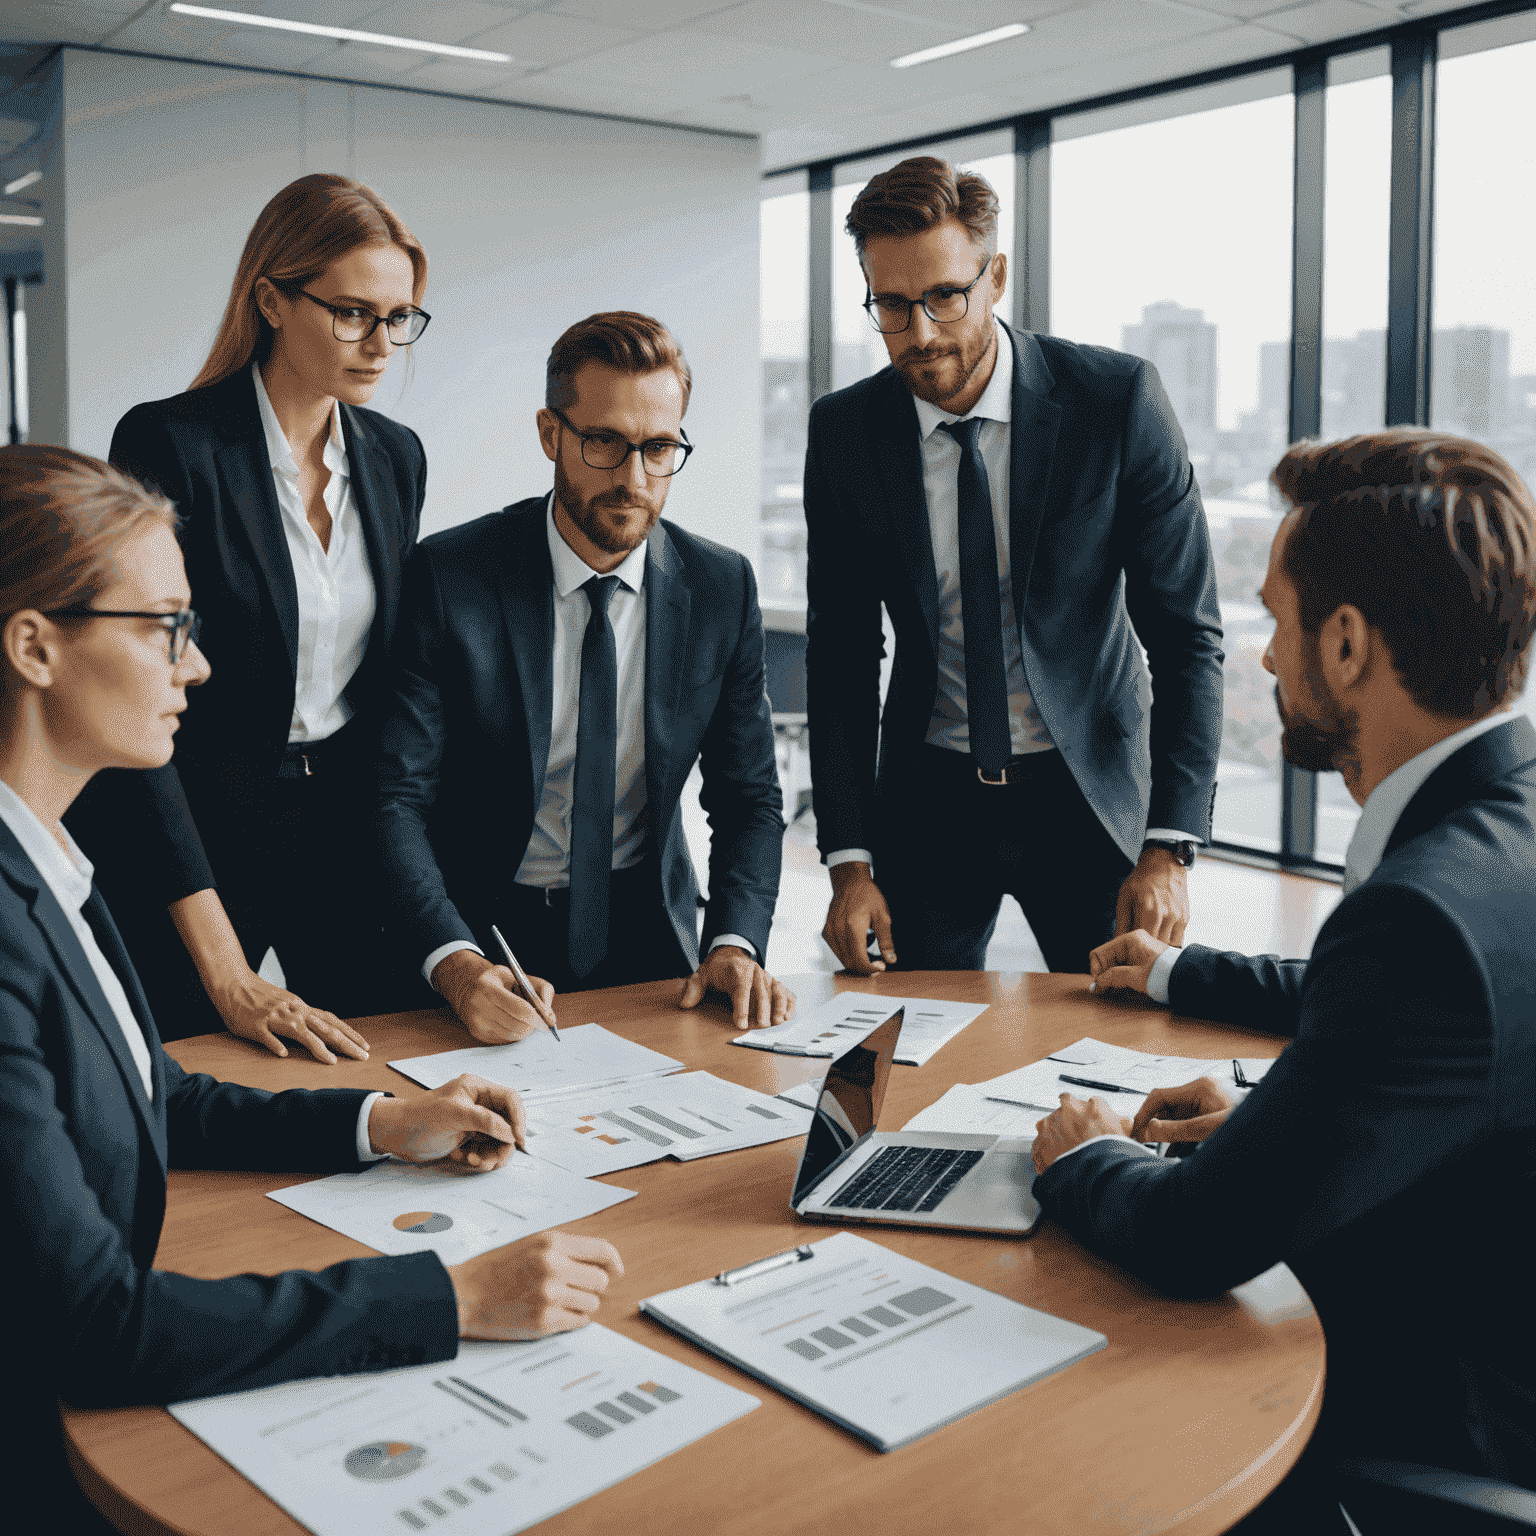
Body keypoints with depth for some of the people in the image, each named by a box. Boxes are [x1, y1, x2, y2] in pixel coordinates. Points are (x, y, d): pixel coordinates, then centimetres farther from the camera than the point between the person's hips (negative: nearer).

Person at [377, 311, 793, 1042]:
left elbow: (748, 796, 4)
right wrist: (453, 961, -30)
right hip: (482, 930, -2)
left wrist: (736, 942, -14)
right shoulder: (447, 577, -10)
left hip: (648, 932, 3)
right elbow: (397, 798, -13)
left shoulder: (722, 587, -1)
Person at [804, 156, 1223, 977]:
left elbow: (1187, 632, -9)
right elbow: (840, 655, -1)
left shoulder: (1118, 399, -12)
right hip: (926, 795, 2)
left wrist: (1169, 847, -16)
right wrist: (849, 860, -8)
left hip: (1090, 790, -1)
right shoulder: (843, 429, -5)